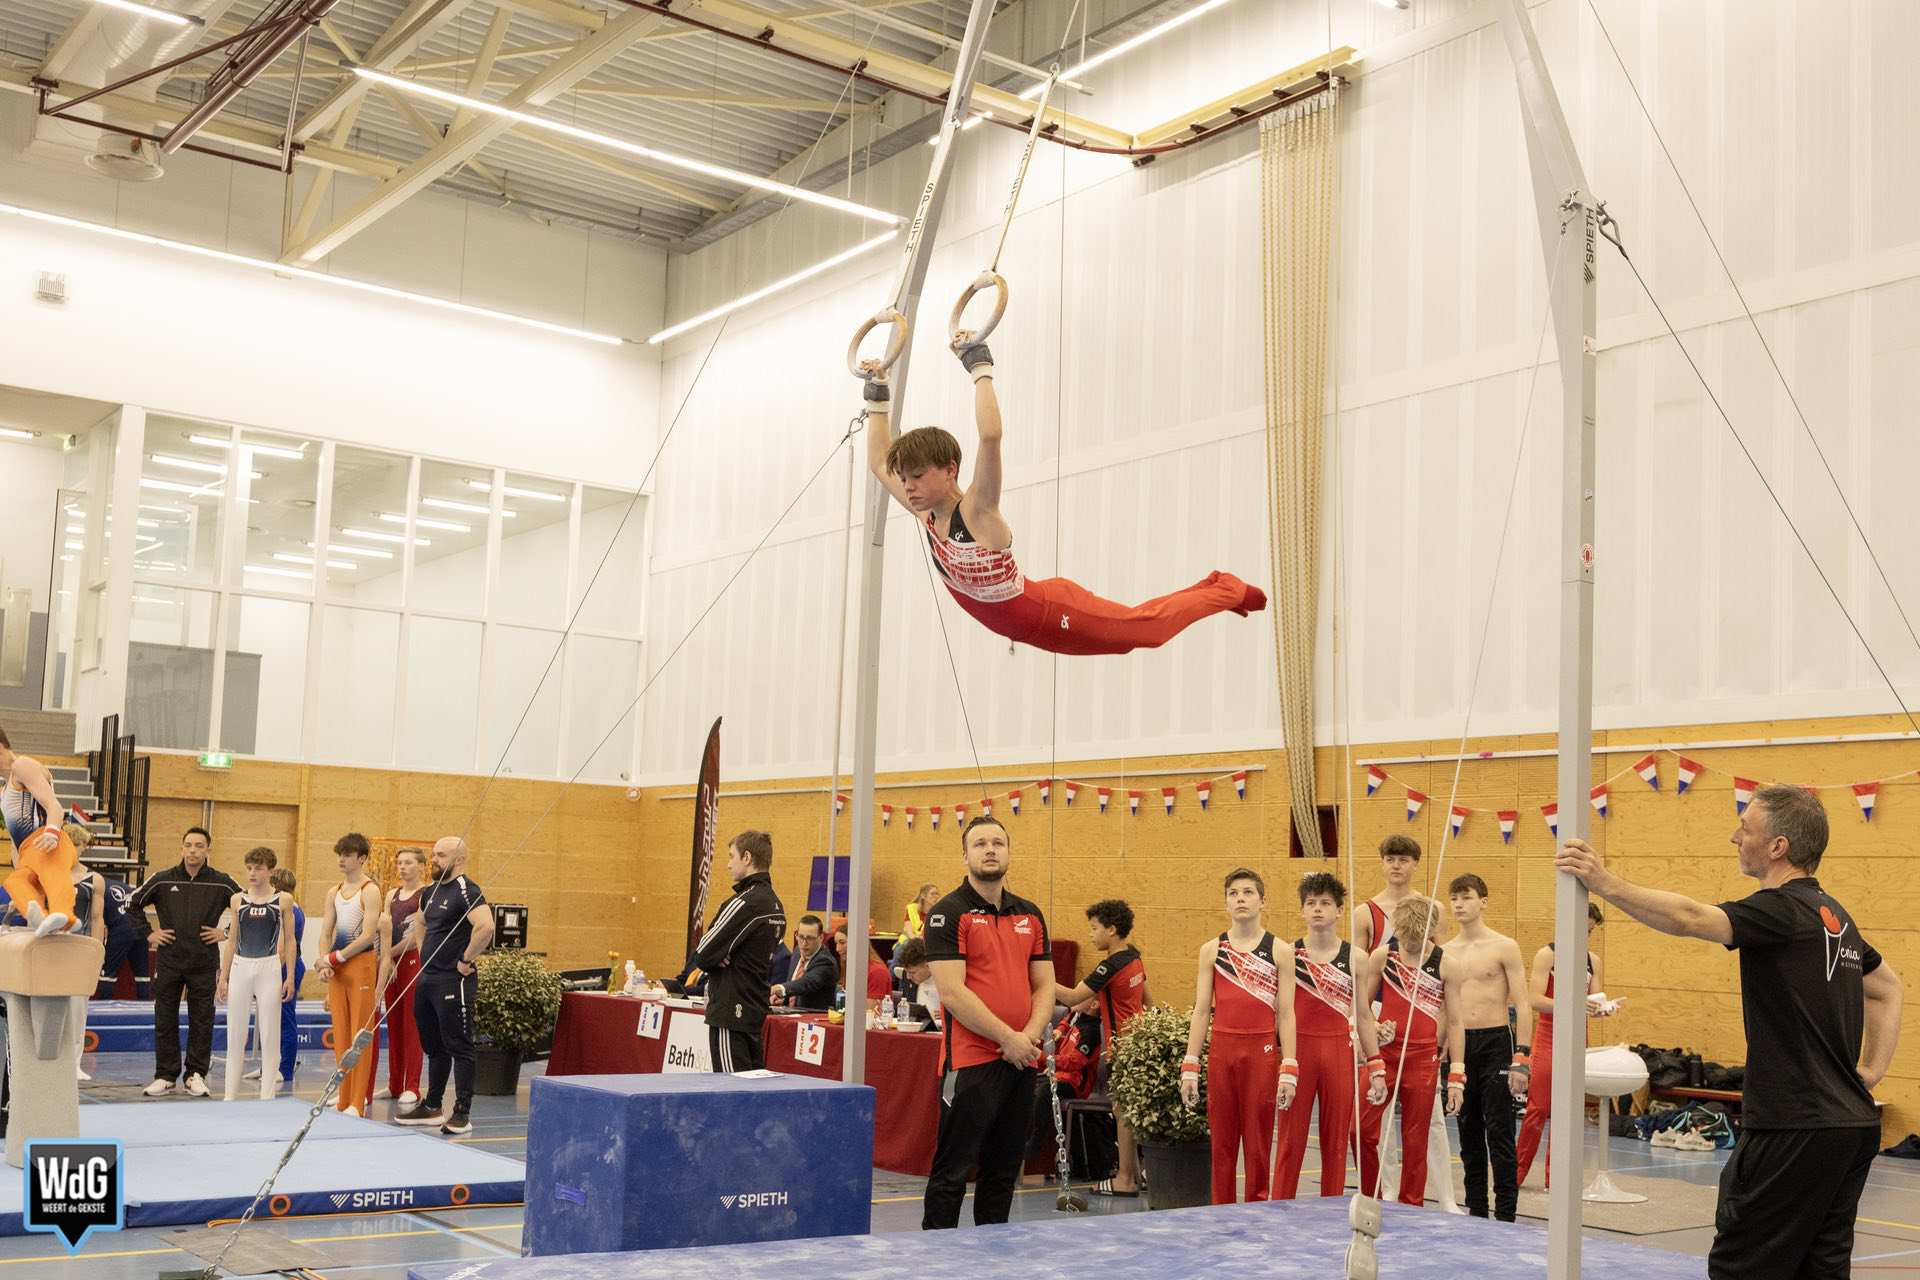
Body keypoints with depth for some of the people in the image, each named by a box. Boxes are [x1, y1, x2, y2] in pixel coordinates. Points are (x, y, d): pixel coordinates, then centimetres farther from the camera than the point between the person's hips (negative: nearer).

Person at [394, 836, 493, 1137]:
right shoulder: (431, 891, 14)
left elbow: (485, 927, -29)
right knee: (433, 1046, 17)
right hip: (426, 978, 9)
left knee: (458, 1047, -4)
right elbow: (419, 922, 33)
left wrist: (466, 960, -21)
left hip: (453, 981, -9)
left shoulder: (466, 891, -14)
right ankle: (431, 1107, 27)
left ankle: (462, 1114, 0)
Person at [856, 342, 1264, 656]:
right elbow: (879, 463, 7)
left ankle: (1226, 590, 35)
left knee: (1148, 628, 14)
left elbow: (991, 435, -45)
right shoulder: (926, 515, -6)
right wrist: (876, 396, 3)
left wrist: (979, 365, -42)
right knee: (1139, 628, 27)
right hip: (1034, 627, 8)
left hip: (1056, 614, -8)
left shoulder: (977, 512, -28)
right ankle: (1216, 589, 47)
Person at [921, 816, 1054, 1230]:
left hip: (1021, 1061, 6)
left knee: (1003, 1169, 14)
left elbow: (1044, 985, 13)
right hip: (970, 1060, -6)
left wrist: (1030, 1036, -6)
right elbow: (952, 992, -14)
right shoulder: (949, 913, -6)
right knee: (953, 1169, -1)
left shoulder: (1030, 915, 13)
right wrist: (1007, 1037, -15)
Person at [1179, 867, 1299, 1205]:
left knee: (1258, 1142, 4)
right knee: (1221, 1142, 7)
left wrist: (1289, 1069, -7)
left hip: (1261, 1052, -2)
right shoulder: (1212, 949, 5)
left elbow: (1285, 1013, -1)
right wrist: (1190, 1067, 0)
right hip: (1221, 1050, 2)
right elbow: (1201, 1010, 5)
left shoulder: (1279, 950, 0)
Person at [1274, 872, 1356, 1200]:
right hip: (1298, 1048, -1)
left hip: (1338, 1052, 1)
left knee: (1336, 1139, 8)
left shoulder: (1354, 957, 2)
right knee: (1291, 1138, 4)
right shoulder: (1289, 954, -1)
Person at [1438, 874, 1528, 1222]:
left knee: (1499, 1134, -4)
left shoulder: (1504, 947, -3)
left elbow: (1521, 1005, -7)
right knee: (1469, 1134, 10)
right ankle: (1476, 1212, 19)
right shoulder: (1444, 953, 10)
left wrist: (1520, 1059, -14)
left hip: (1495, 1042, -5)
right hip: (1459, 1047, 5)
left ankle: (1505, 1215, 1)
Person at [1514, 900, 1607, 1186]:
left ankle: (1556, 1176, 13)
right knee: (1537, 1110, -4)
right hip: (1548, 1039, -5)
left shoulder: (1593, 961, 9)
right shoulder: (1548, 954, -6)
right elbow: (1535, 999, -15)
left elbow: (1594, 1001, 8)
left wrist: (1599, 1009, -15)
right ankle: (1517, 1170, 7)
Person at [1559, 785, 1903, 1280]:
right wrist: (1872, 1068, 23)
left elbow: (1689, 918, -30)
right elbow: (1888, 988, 29)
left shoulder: (1783, 909, -14)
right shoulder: (1834, 915, 15)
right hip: (1852, 1125, 9)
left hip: (1795, 1128, -9)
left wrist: (1606, 883, -26)